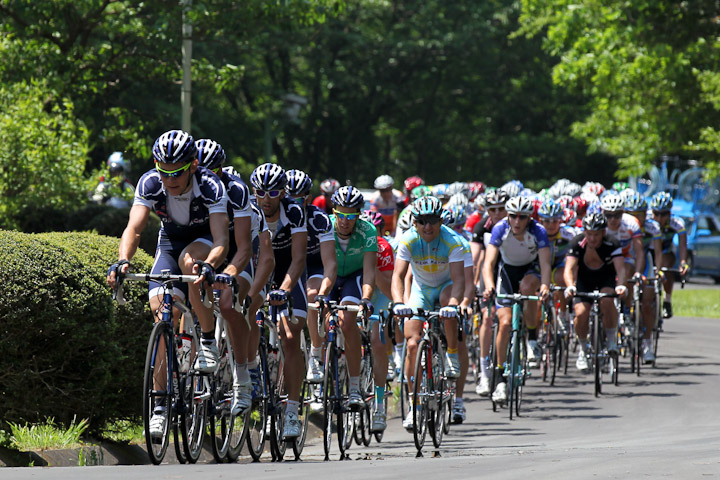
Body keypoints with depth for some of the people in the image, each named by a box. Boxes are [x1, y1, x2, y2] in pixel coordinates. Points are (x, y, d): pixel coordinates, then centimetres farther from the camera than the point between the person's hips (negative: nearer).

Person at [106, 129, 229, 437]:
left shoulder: (211, 186, -31)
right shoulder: (150, 184, -24)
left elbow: (221, 241, -39)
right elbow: (134, 228, -33)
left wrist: (208, 265, -60)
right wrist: (123, 261, -52)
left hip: (205, 241, -3)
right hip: (170, 242, 3)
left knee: (191, 260, -38)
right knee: (163, 318, -12)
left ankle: (209, 342, -21)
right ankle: (160, 405, -6)